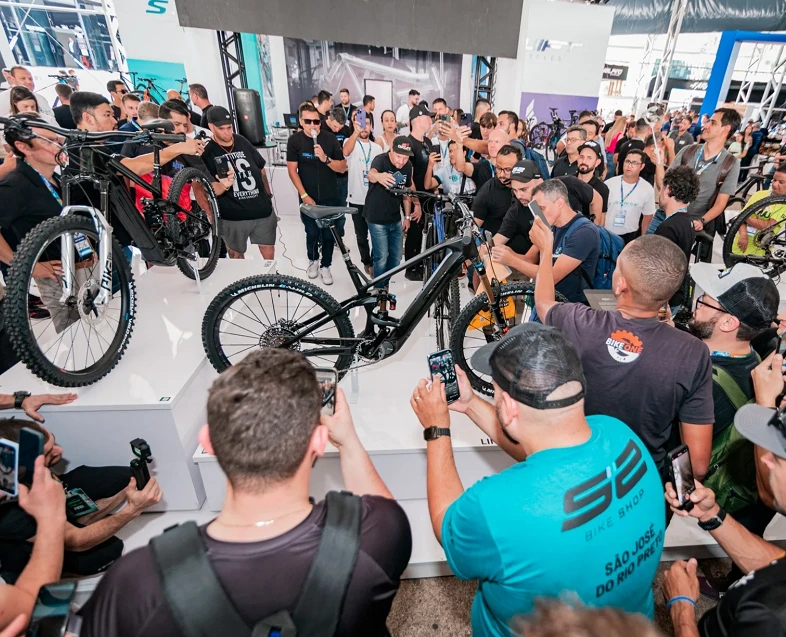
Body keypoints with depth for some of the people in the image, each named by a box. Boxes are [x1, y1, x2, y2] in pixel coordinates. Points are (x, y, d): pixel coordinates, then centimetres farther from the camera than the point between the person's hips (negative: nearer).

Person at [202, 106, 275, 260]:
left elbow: (261, 170, 17)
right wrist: (223, 186, -33)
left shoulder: (242, 142, 6)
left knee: (269, 253, 10)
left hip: (263, 211, 3)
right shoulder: (207, 153, -7)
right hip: (233, 216, -3)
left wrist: (268, 196, 17)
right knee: (237, 257, 13)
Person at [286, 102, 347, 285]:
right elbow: (292, 170, -5)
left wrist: (325, 158, -24)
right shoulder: (294, 140, -6)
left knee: (328, 234, 5)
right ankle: (313, 260, 35)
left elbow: (342, 168, -6)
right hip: (308, 198, 0)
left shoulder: (330, 138, -5)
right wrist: (304, 195, -11)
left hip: (330, 198, 0)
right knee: (312, 233, 8)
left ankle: (325, 266, 23)